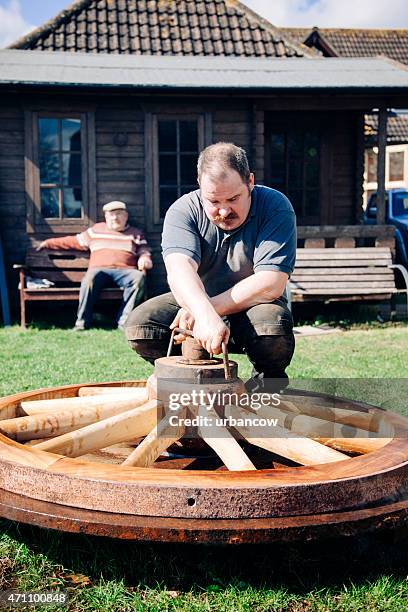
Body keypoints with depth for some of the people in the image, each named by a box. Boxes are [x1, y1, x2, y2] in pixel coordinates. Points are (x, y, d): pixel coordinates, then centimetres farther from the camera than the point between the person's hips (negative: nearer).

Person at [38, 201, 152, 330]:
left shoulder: (136, 234, 25)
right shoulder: (96, 230, 27)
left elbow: (144, 251, 19)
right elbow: (74, 241, 31)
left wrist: (144, 259, -6)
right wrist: (49, 243, 28)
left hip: (125, 271, 0)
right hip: (100, 270, 0)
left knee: (139, 277, -35)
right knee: (90, 278, -37)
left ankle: (123, 322, -33)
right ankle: (82, 322, -27)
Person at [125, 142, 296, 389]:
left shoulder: (275, 207, -16)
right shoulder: (184, 210, -12)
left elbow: (272, 284, -25)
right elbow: (180, 269, -29)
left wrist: (207, 309, -29)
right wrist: (207, 316, -49)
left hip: (252, 307, -2)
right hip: (195, 302, 2)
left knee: (274, 330, -35)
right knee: (139, 325, -22)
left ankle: (268, 380, -1)